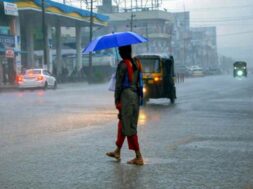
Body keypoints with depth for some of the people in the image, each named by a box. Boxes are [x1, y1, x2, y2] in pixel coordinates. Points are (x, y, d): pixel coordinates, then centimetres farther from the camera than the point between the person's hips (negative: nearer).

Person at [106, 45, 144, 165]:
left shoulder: (122, 65, -13)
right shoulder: (137, 63, 9)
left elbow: (119, 84, -12)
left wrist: (117, 100, -8)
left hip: (126, 95, -8)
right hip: (136, 96, 8)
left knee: (129, 127, -3)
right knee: (123, 123, 20)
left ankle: (139, 157, -4)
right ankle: (117, 152, 32)